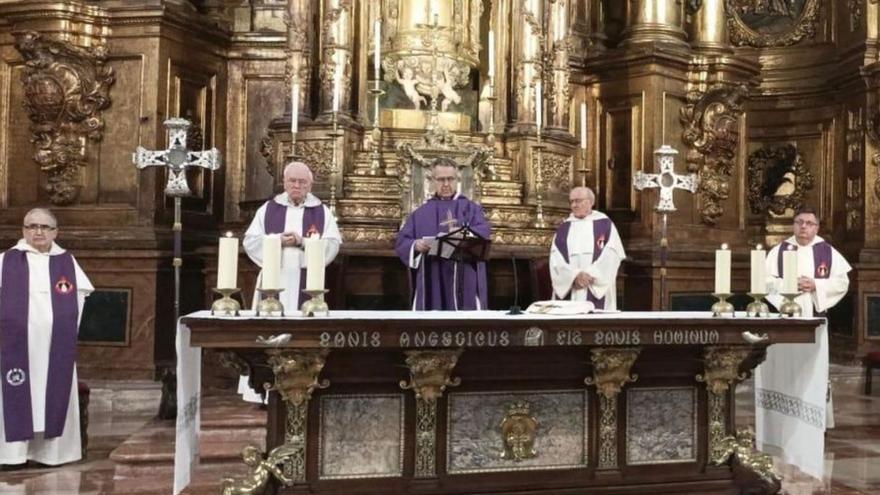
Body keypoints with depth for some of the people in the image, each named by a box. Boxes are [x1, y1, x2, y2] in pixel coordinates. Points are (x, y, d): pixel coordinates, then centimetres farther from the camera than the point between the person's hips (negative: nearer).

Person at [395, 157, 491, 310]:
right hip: (431, 286, 2)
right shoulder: (420, 213, 16)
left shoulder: (470, 208, 11)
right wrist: (416, 246, -16)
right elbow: (401, 242, 7)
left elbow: (484, 231, -9)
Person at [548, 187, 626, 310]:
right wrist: (574, 276, -14)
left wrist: (590, 275, -12)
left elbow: (612, 256, -3)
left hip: (597, 291, -2)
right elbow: (556, 260, 2)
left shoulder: (605, 224, 5)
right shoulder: (563, 228, 12)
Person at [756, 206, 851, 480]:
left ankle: (814, 423, 14)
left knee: (813, 373, 1)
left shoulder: (828, 252, 4)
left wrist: (816, 285, -13)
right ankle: (782, 425, 12)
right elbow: (765, 280, -1)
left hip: (814, 319, 0)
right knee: (783, 372, 3)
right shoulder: (778, 251, 4)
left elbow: (842, 281, 1)